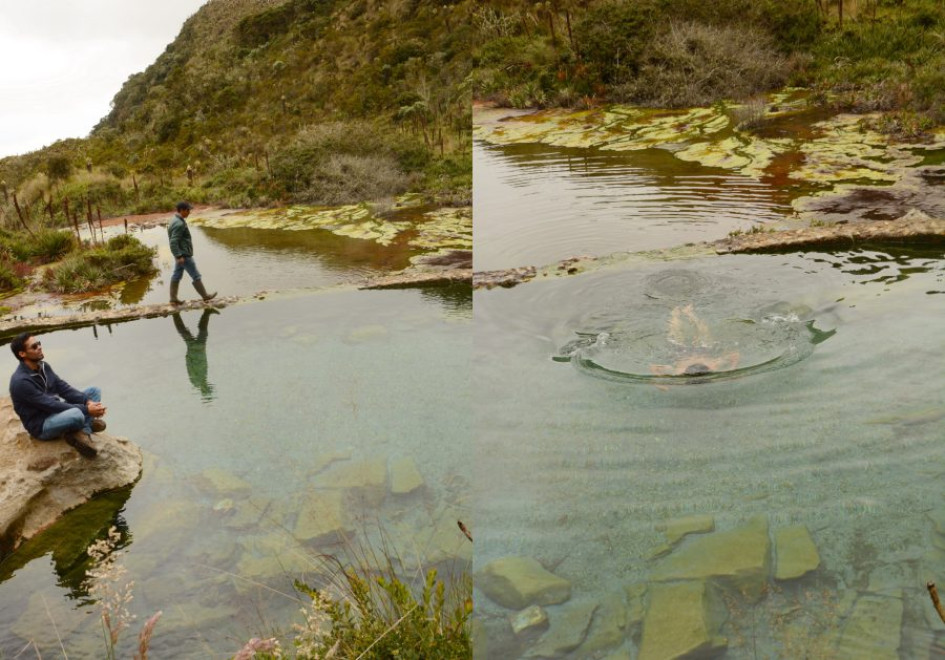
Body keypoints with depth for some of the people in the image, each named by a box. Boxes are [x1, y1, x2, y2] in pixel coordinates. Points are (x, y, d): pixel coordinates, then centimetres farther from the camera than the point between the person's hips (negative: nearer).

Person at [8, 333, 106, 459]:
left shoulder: (43, 366, 3)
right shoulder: (20, 381, -23)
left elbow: (64, 389, 2)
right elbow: (50, 405, -25)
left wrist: (87, 401, -15)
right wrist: (86, 410, -26)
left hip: (56, 412, 9)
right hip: (41, 425, -9)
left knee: (94, 391, 1)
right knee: (77, 414, -39)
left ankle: (82, 433, -14)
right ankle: (88, 424, -1)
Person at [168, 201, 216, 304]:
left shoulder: (177, 221, 11)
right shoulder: (179, 224, -21)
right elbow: (173, 242, -26)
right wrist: (179, 256, -28)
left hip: (180, 254, 10)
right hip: (184, 255, -10)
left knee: (176, 276, 11)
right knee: (196, 276, 2)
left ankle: (173, 299, 15)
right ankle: (205, 295, 13)